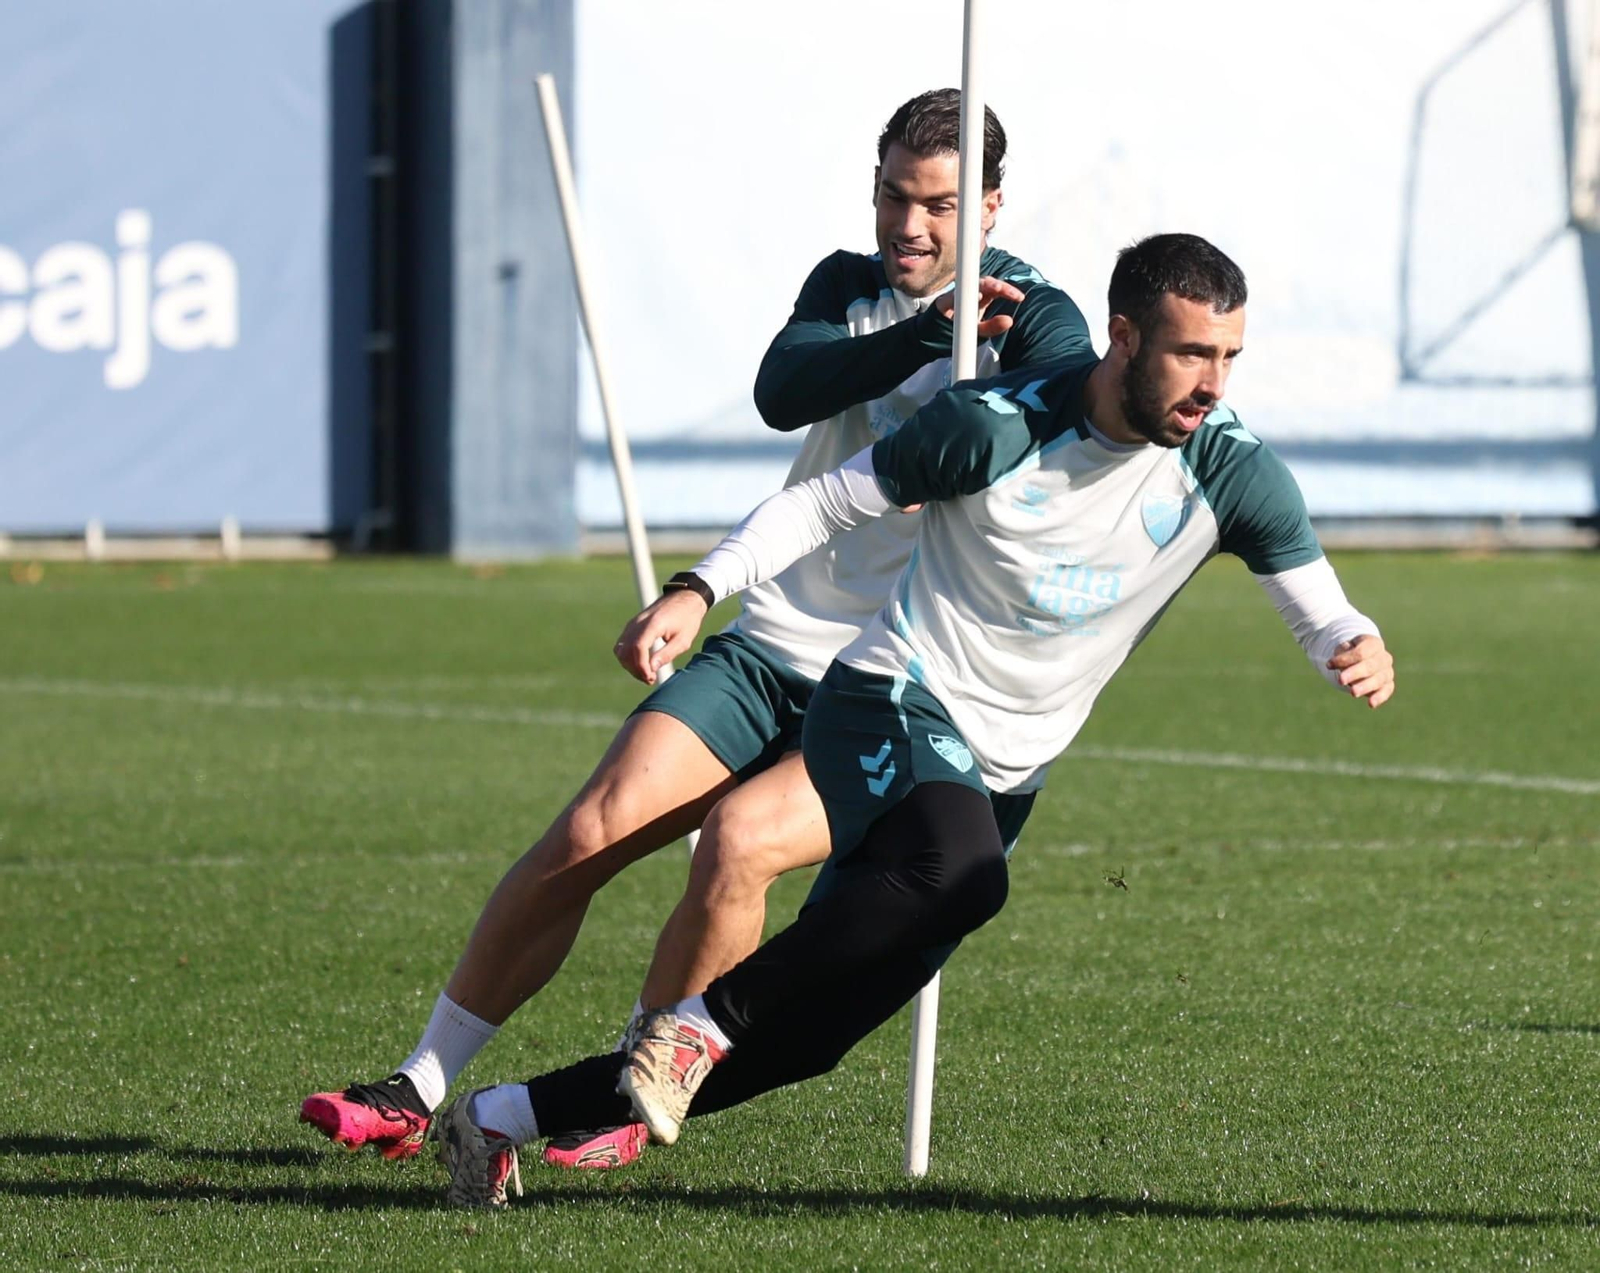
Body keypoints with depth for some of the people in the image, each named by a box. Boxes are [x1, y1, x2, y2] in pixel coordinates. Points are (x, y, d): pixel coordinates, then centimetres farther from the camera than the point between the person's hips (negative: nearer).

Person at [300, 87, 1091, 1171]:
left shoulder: (1035, 318, -4)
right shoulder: (849, 288, 9)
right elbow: (782, 390, -13)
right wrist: (928, 333, -29)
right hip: (767, 650, 4)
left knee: (738, 839, -28)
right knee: (589, 833, -11)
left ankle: (627, 1108, -9)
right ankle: (413, 1098, -1)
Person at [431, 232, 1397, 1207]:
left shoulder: (1231, 470, -5)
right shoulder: (997, 426, -14)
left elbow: (1323, 614, -3)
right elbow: (828, 503, -2)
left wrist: (1363, 653, -27)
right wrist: (700, 592, -13)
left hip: (1001, 774, 5)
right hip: (892, 711, -5)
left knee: (808, 1034, 3)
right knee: (962, 872, -40)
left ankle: (501, 1119, 15)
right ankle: (704, 1019, -26)